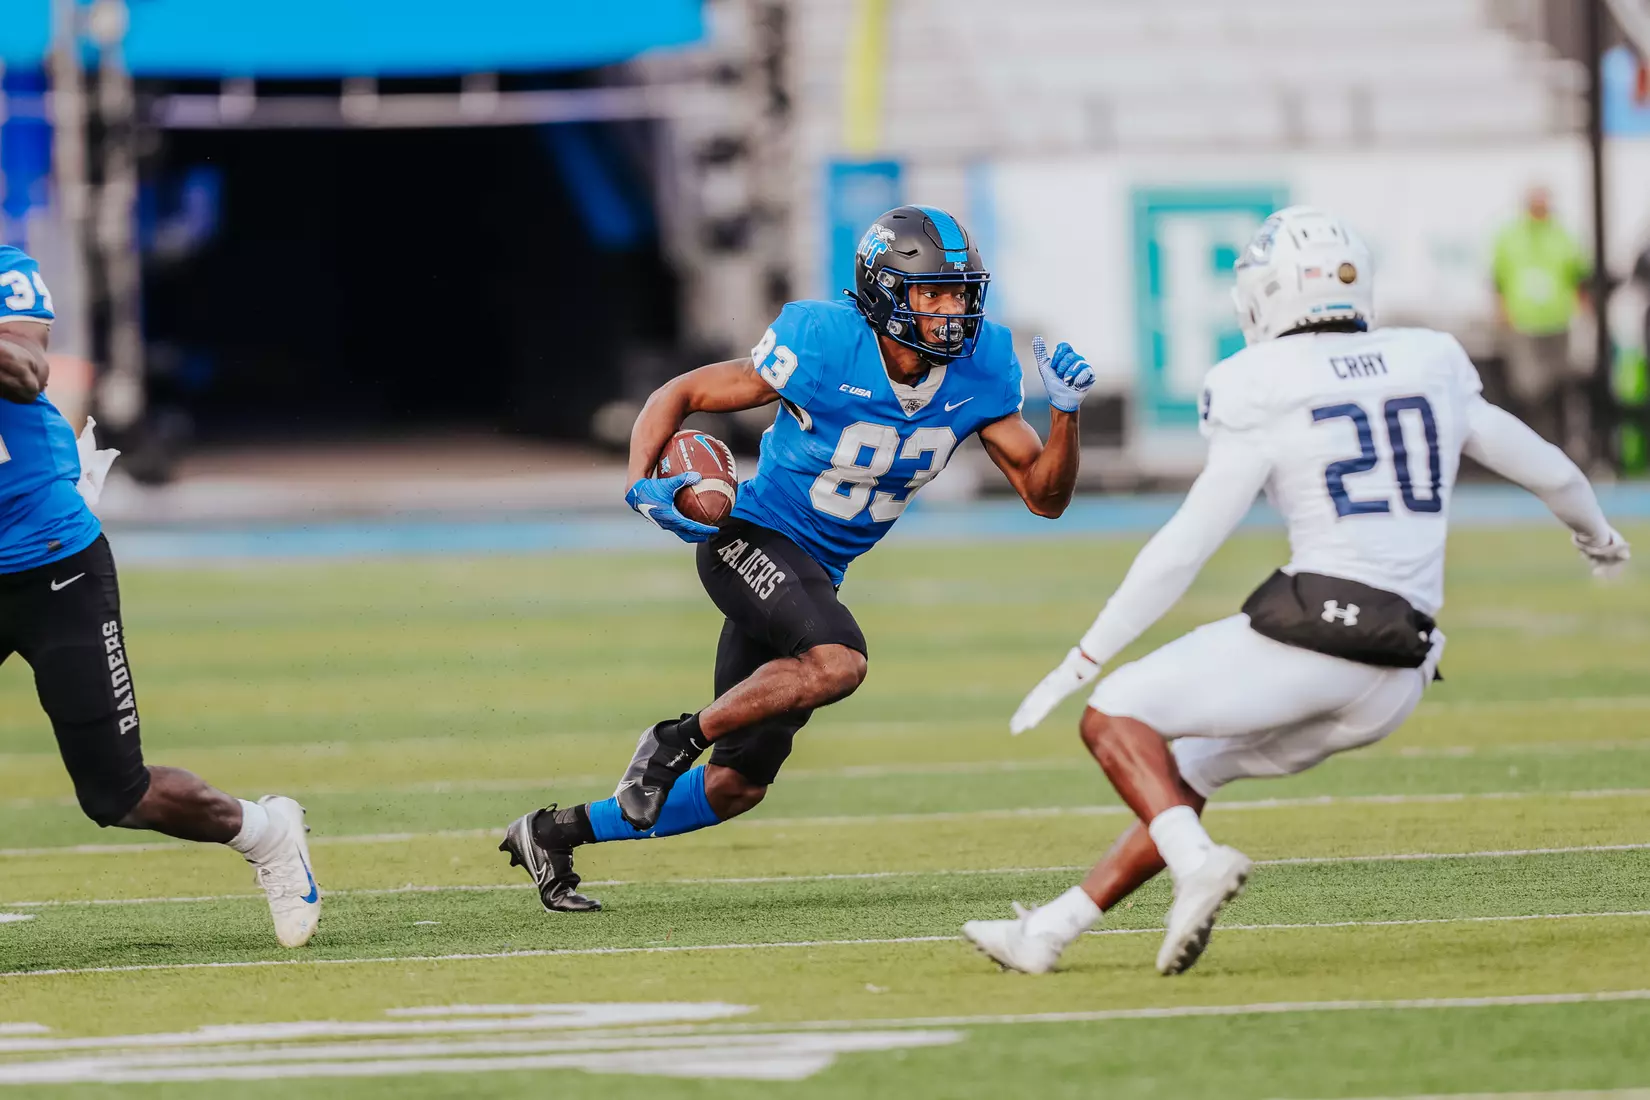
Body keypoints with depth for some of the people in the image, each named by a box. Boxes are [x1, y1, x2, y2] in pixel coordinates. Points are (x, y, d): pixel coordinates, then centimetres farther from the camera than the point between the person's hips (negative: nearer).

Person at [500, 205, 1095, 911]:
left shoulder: (978, 372, -6)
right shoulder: (823, 349, -22)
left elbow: (1044, 495, -2)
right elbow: (680, 396, -12)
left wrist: (1065, 413, -19)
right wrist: (643, 485, -28)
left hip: (814, 574, 7)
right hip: (751, 540, -7)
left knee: (739, 785, 8)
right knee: (837, 662, -36)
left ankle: (557, 833, 22)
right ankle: (678, 740, -16)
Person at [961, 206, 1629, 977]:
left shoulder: (1264, 395, -3)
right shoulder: (1433, 370, 14)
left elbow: (1185, 548, -4)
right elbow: (1543, 467, 26)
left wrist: (1083, 661, 1)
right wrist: (1596, 533, 49)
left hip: (1312, 631, -7)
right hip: (1399, 675, 7)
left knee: (1114, 718, 7)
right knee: (1185, 772, 20)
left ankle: (1197, 860, -19)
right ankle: (1046, 933, 17)